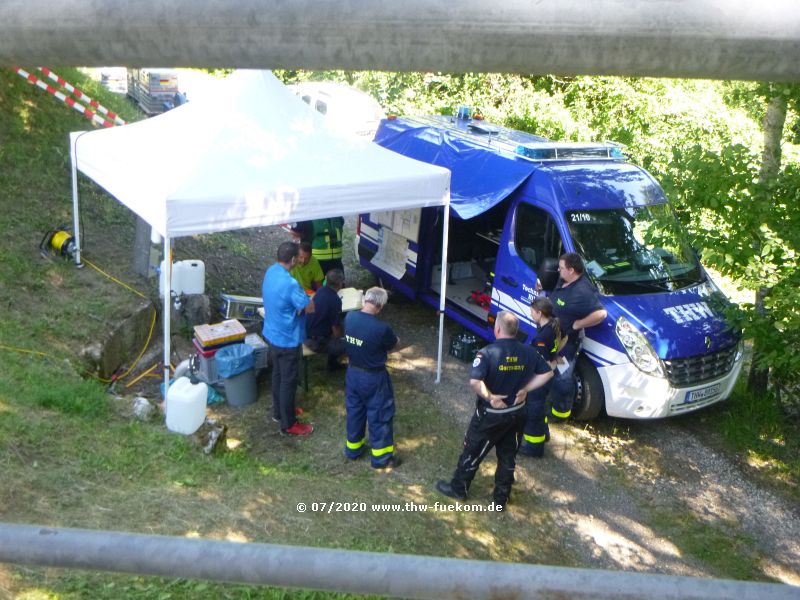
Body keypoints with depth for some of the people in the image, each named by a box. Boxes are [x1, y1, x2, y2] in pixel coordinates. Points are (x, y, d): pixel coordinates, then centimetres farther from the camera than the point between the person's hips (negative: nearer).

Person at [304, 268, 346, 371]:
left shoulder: (321, 290, 0)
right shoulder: (335, 300, -25)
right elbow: (336, 329, -17)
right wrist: (342, 337, 0)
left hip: (306, 336, 9)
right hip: (317, 342, -9)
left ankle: (332, 362, 34)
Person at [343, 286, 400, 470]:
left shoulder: (349, 317, -10)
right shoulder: (381, 328, -28)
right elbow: (393, 344, -8)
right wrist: (393, 338, 12)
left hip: (352, 372, 6)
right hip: (373, 377, -6)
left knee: (354, 410, 23)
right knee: (380, 415, 10)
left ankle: (353, 448, 39)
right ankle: (381, 457, 21)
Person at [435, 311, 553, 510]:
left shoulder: (488, 353, -23)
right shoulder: (528, 352, -6)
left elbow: (474, 382, -34)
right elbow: (547, 373, 1)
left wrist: (490, 397, -20)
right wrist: (525, 389, -1)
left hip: (490, 415, -4)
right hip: (516, 413, 5)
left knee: (473, 452, 15)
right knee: (508, 457, 18)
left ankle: (458, 488, 32)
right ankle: (501, 498, 30)